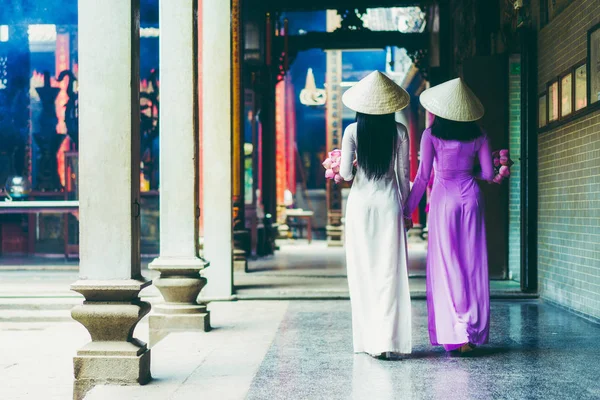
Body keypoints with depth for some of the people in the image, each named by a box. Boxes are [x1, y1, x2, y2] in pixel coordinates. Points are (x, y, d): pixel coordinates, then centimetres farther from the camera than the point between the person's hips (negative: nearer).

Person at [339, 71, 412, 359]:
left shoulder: (353, 131, -3)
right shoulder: (399, 132, -1)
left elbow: (345, 173, -8)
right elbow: (403, 174, 2)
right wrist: (405, 204, 14)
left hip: (360, 203, 0)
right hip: (389, 203, 0)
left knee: (363, 271, 6)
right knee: (390, 271, 1)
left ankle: (368, 340, 10)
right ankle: (388, 341, -4)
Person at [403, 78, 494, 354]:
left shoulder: (431, 134, -5)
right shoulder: (478, 136, 3)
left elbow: (422, 176, -8)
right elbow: (488, 174, 4)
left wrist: (408, 209, -1)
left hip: (443, 199, -3)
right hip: (470, 197, 3)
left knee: (446, 268, 1)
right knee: (473, 266, 8)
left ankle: (456, 334, -5)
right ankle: (473, 333, 13)